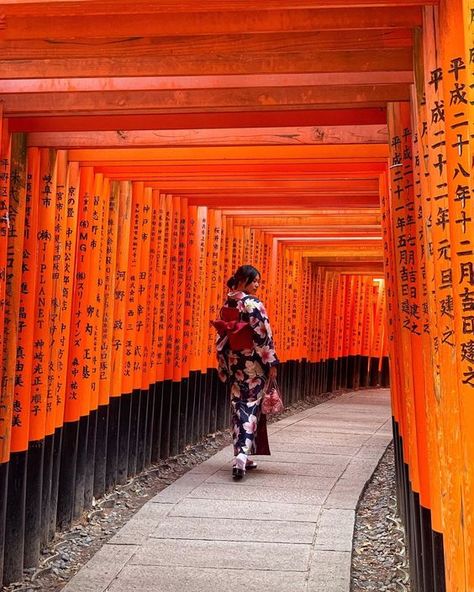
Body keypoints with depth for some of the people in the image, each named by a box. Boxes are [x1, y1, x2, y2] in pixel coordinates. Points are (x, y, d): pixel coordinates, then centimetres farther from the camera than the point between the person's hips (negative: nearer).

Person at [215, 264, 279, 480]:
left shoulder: (227, 305, 8)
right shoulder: (253, 304, -13)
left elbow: (222, 337, 11)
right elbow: (263, 335, -16)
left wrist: (224, 366, 16)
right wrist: (271, 362, -10)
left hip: (233, 361, 6)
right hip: (253, 361, -6)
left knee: (238, 405, 12)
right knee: (251, 406, -2)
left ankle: (241, 457, 18)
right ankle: (242, 455, -16)